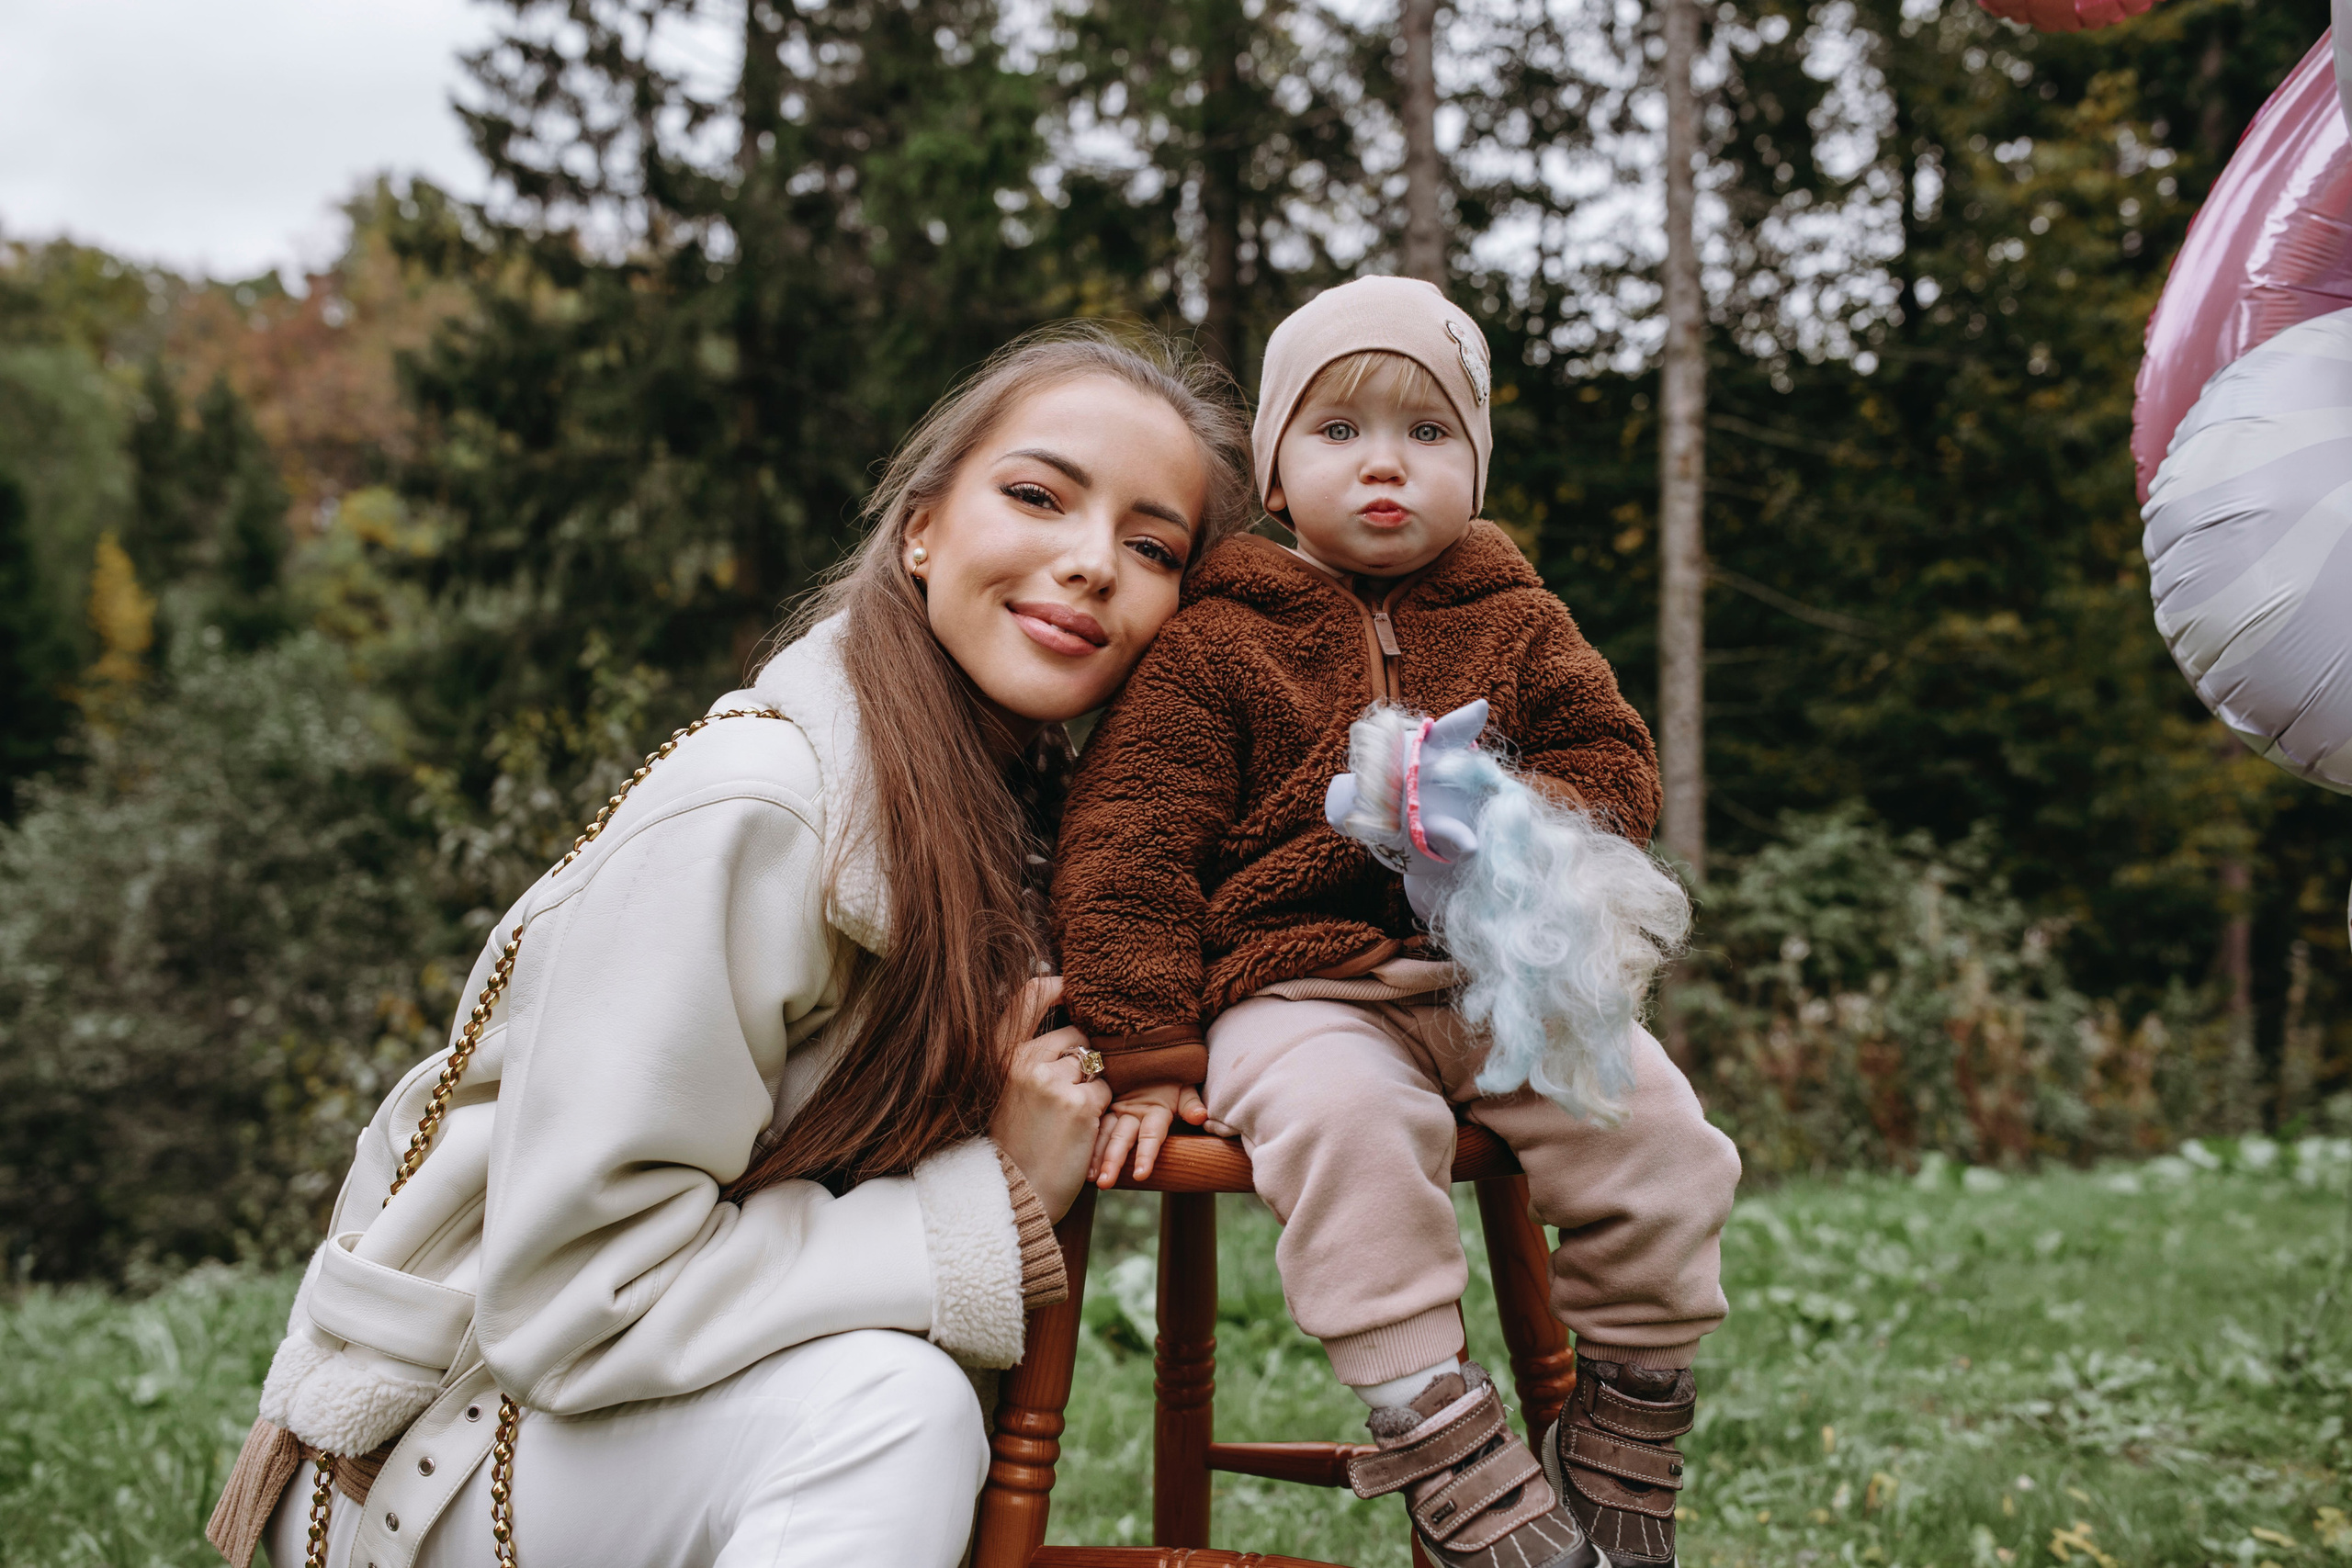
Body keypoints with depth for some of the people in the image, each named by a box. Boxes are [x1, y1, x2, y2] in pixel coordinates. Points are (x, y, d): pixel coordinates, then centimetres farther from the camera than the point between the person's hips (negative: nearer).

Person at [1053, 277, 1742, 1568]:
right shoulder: (1213, 642, 4)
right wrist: (1146, 1053, -8)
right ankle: (1452, 1461, -28)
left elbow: (1614, 759, 16)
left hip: (1501, 975, 4)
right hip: (1299, 989, -3)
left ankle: (1626, 1436, 3)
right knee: (1344, 1118, -36)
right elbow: (1125, 849, 0)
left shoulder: (1515, 624, 15)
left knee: (1655, 1124, -18)